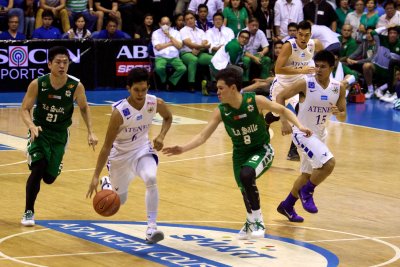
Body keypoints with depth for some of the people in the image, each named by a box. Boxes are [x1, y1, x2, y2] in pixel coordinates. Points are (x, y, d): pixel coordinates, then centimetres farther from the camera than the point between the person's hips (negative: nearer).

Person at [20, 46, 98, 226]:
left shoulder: (76, 86, -17)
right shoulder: (37, 84, -19)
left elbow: (84, 108, 2)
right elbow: (25, 109, -11)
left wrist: (90, 132, -6)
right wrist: (32, 126, -30)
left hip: (60, 134, 1)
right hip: (40, 130, -1)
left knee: (49, 177, 2)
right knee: (38, 168, -22)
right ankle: (29, 212, -6)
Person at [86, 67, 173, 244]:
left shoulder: (156, 103, -20)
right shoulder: (119, 111, -31)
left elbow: (168, 117, 6)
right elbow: (107, 146, -26)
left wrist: (161, 136, -14)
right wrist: (95, 176, -28)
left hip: (143, 149, 2)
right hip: (120, 154, -2)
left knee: (151, 179, -30)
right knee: (120, 200, 14)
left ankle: (151, 228, -22)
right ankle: (107, 183, 53)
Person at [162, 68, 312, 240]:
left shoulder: (255, 101, -21)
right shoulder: (221, 111, -14)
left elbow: (282, 110, -7)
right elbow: (203, 136, -12)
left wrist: (299, 126, -19)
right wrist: (183, 149, -25)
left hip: (262, 150, -4)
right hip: (240, 154, 4)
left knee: (246, 175, -31)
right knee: (245, 190, 11)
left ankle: (256, 221, -15)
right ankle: (252, 223, 43)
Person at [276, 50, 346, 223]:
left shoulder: (339, 88, -4)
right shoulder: (305, 83, -18)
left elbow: (343, 117, 3)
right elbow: (280, 97, -11)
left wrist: (337, 113, -21)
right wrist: (284, 122, -21)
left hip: (319, 135, 7)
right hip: (302, 132, -7)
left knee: (307, 175, 17)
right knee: (329, 163, -25)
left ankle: (287, 206, 36)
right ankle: (307, 192, -3)